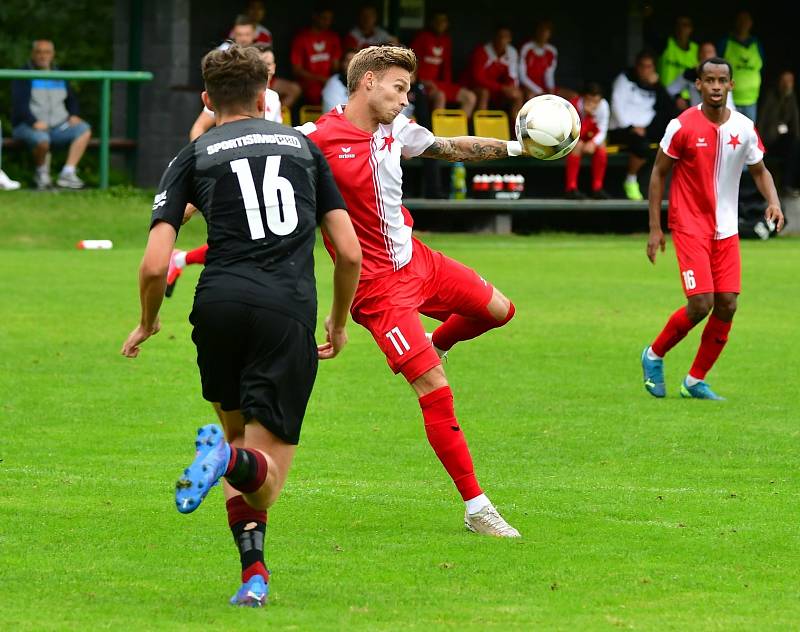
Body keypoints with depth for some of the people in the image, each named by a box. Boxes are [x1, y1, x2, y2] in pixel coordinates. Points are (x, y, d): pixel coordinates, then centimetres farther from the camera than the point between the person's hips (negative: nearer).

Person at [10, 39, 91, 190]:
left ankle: (67, 174, -25)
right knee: (42, 140, -39)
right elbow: (19, 103, -13)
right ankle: (42, 174, -7)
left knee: (84, 129, -19)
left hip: (57, 127, 6)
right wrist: (34, 122, -29)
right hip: (28, 127, -6)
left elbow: (71, 99, 25)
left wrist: (73, 115, 2)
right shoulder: (24, 76, -2)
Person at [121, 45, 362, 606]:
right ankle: (232, 458, -35)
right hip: (288, 313, -1)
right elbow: (350, 252, 15)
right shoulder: (304, 146, 20)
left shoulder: (193, 157, 14)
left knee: (237, 430, 26)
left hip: (220, 306, 1)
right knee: (266, 482, 2)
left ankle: (254, 570, 11)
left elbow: (155, 265, 4)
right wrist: (339, 323, 31)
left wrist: (148, 323, 24)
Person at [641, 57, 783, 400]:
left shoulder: (744, 127, 1)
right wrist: (654, 228, -5)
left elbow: (759, 170, 14)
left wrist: (773, 202, -6)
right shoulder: (682, 126, -10)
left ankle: (695, 381, 12)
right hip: (690, 226, -5)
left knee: (727, 305, -2)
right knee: (701, 304, -15)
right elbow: (659, 173, -2)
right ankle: (654, 355, 11)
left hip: (726, 228, 5)